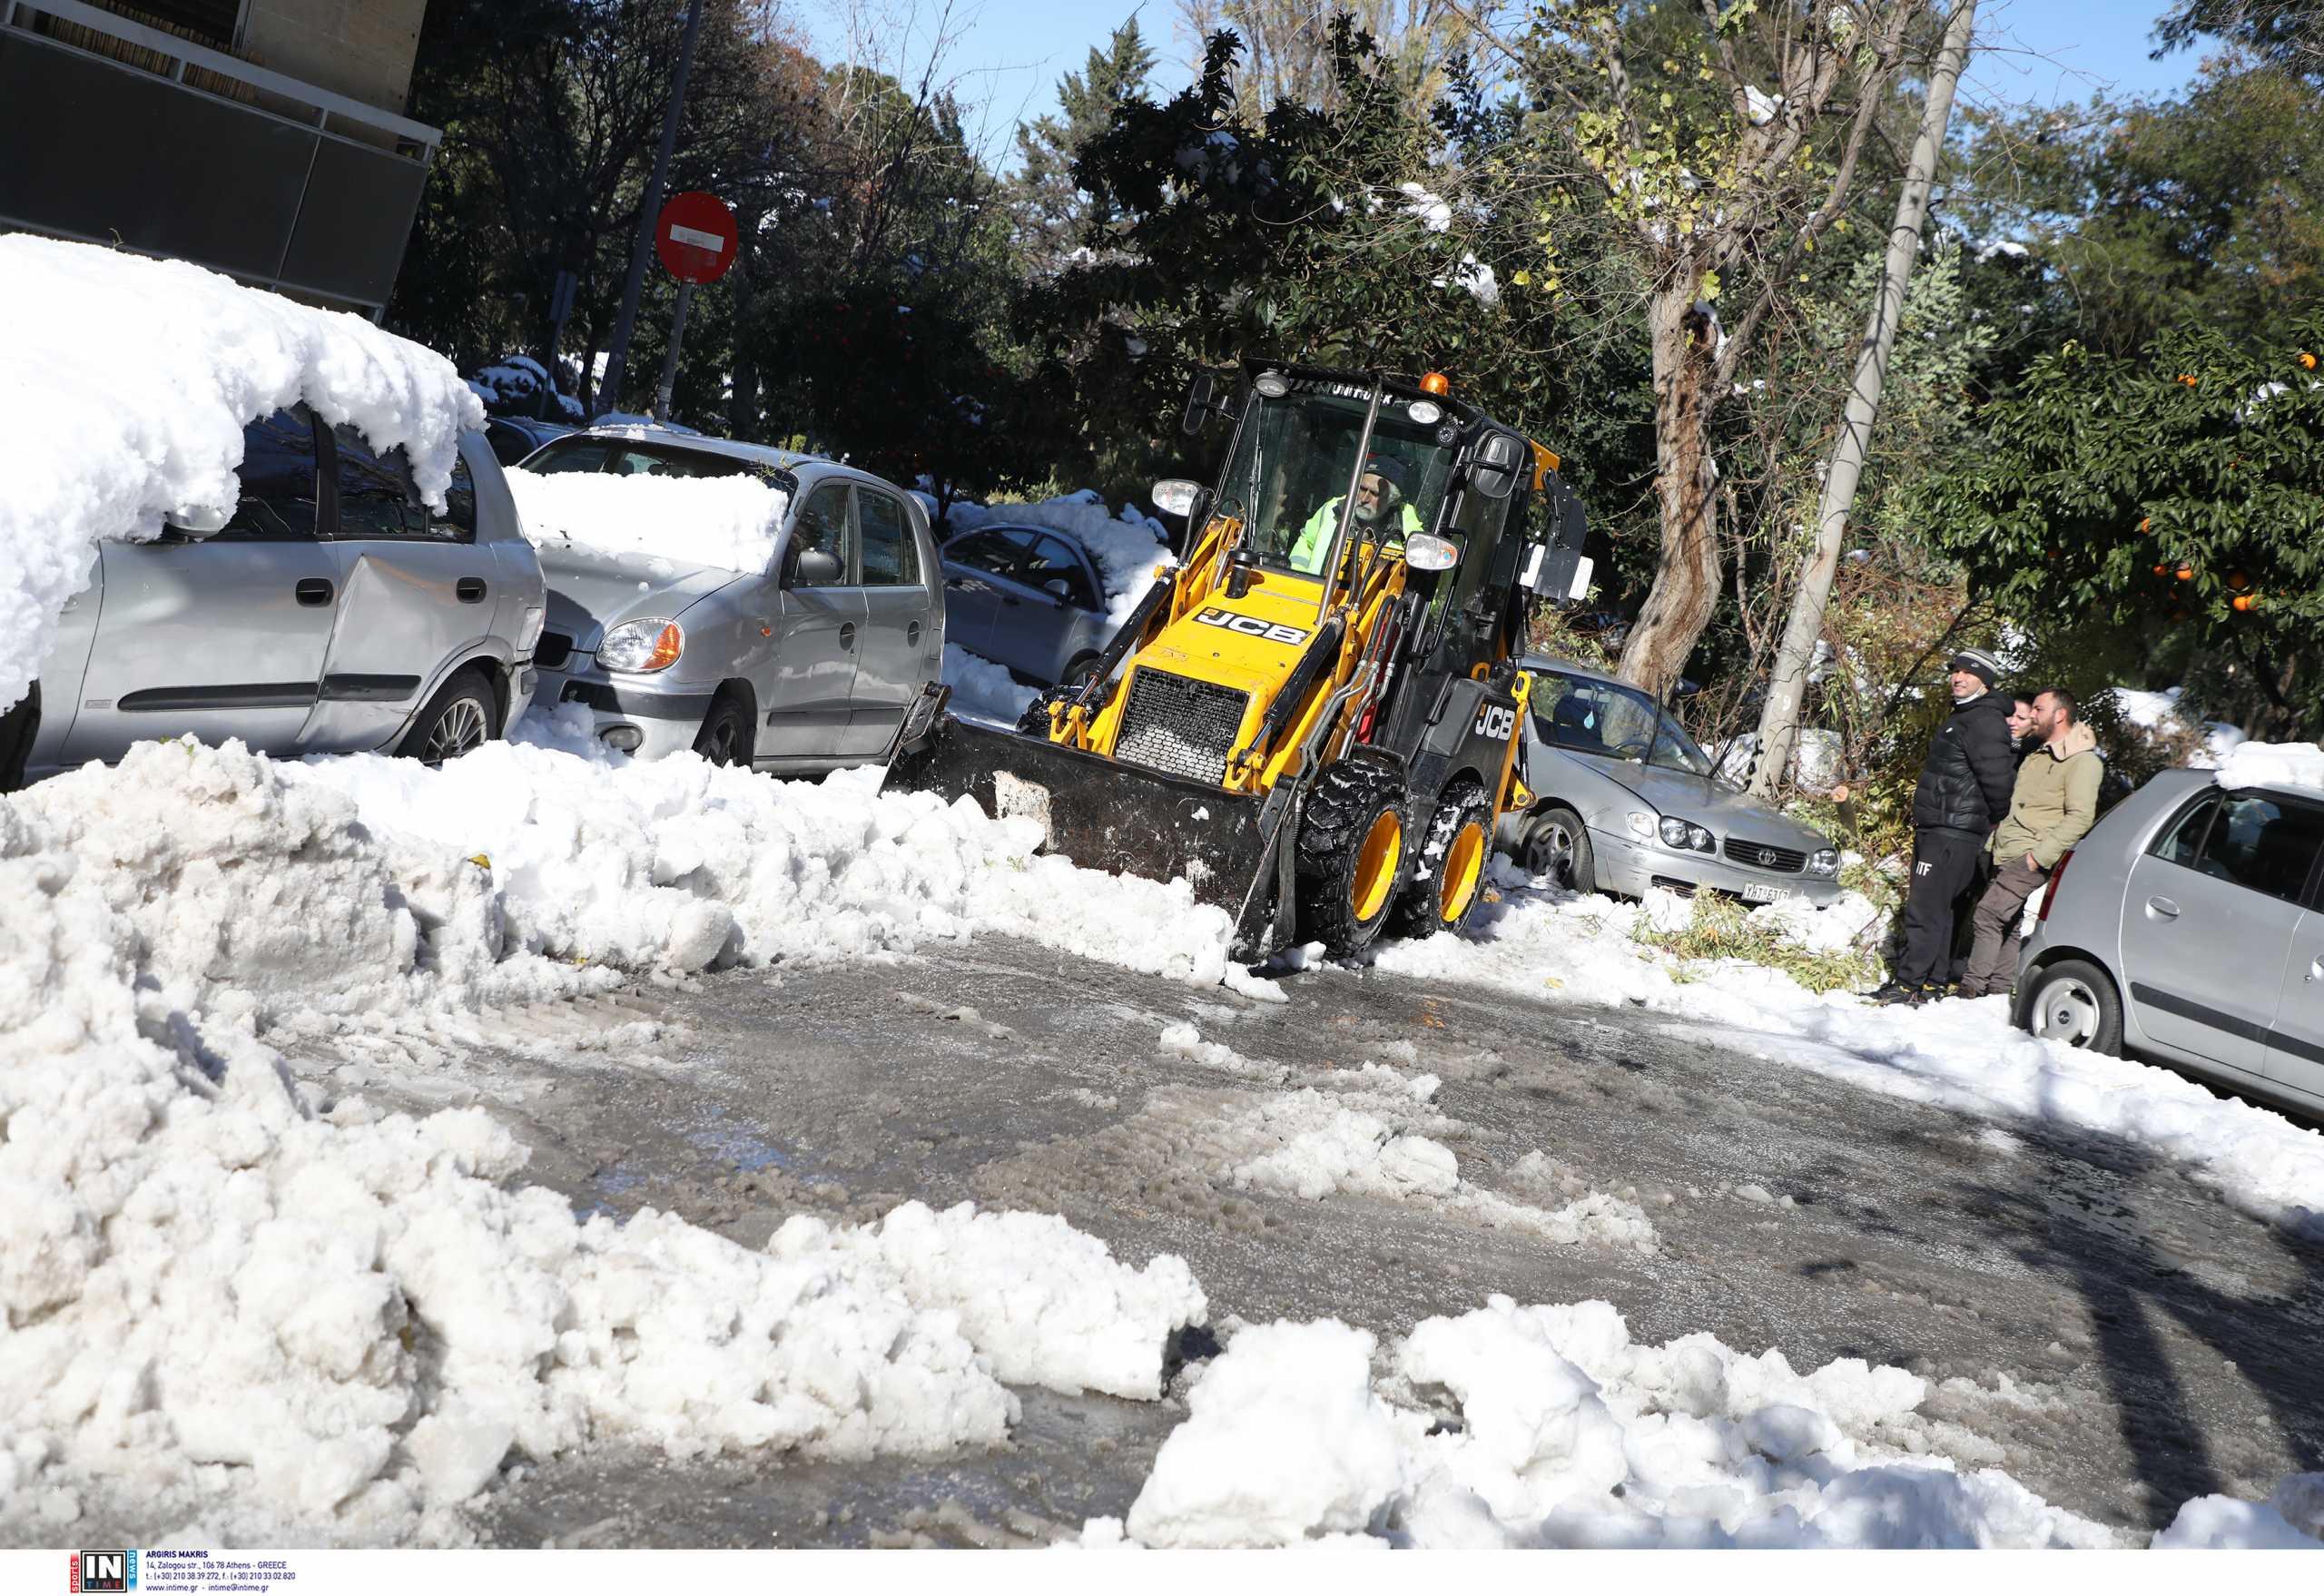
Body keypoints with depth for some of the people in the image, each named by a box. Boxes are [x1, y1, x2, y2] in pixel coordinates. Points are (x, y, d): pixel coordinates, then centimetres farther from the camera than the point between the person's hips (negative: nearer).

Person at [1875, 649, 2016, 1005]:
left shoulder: (1985, 721, -15)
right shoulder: (1964, 717, 19)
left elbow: (1997, 775, -24)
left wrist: (1999, 817, -10)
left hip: (1953, 834, -11)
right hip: (1936, 829, 11)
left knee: (1924, 909, -11)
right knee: (1936, 908, 15)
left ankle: (1910, 984, -9)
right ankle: (1934, 982, 21)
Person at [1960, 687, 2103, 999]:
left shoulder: (2082, 761, -7)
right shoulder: (2038, 757, 23)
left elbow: (2080, 816, -17)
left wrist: (2040, 855, -22)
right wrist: (1994, 843, 18)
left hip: (2030, 859, -9)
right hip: (2007, 856, 9)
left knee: (1990, 912, -17)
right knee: (2009, 924, 9)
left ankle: (1973, 987, -17)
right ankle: (1999, 991, 11)